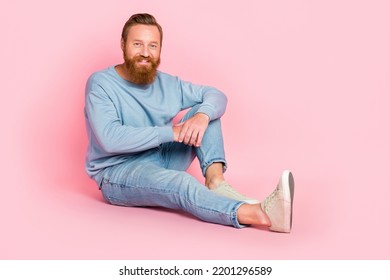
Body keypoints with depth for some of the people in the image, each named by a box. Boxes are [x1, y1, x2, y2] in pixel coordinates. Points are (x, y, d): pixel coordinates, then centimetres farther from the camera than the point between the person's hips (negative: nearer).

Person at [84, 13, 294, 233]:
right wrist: (170, 132, -25)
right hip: (118, 173, -6)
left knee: (206, 110, -6)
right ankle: (256, 213, -54)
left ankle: (215, 180, -28)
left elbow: (216, 96, 3)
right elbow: (110, 139, -25)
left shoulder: (167, 83, 5)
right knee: (181, 182, -37)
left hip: (162, 160, 7)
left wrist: (203, 115, -22)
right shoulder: (100, 83, -12)